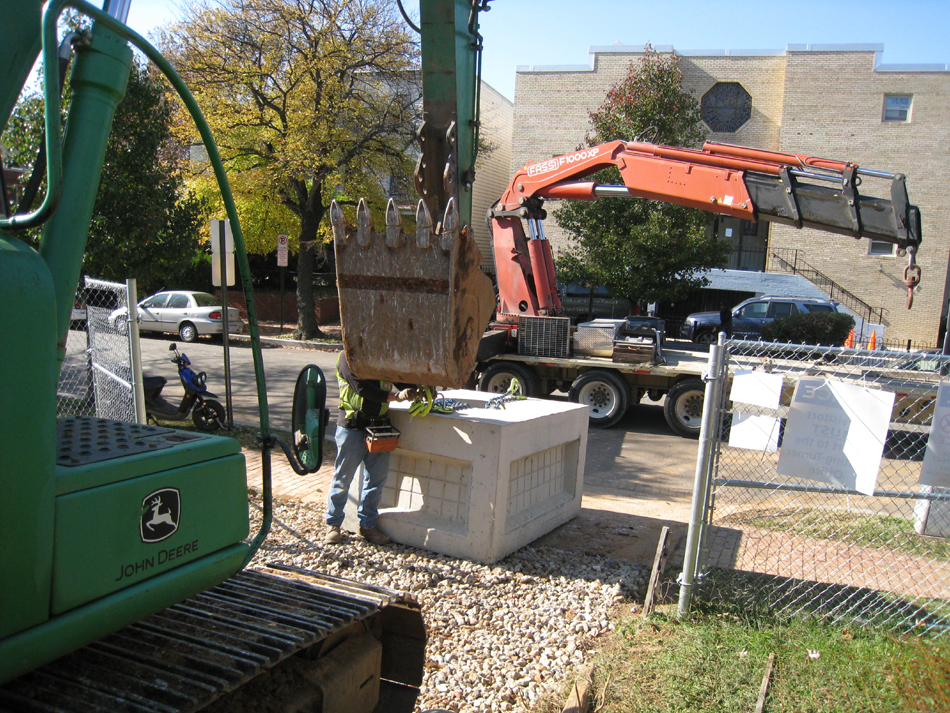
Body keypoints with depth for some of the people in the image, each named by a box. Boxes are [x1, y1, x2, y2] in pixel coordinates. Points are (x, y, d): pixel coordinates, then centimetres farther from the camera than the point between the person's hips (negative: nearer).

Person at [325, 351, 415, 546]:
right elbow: (363, 389, -18)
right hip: (352, 428, -6)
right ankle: (333, 525, 20)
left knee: (377, 478, 9)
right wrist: (395, 396, -21)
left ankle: (367, 525, 23)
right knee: (343, 478, 4)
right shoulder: (348, 357, -8)